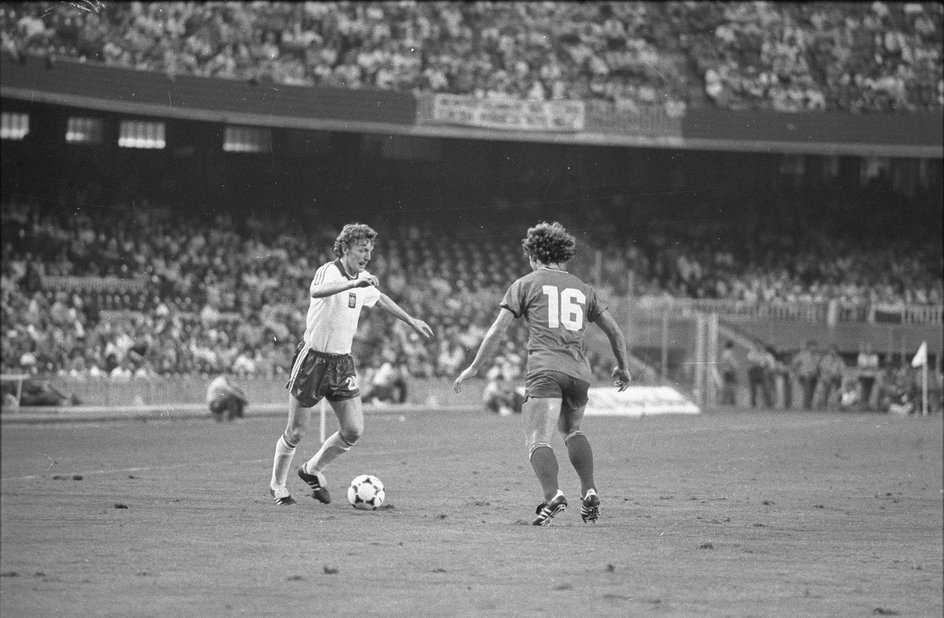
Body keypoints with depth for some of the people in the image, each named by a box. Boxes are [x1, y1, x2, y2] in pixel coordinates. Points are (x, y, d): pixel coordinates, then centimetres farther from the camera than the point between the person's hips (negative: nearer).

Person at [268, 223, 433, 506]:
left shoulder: (364, 281, 6)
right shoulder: (329, 271, -17)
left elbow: (380, 299, 29)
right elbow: (316, 291, -42)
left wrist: (411, 321, 34)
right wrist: (353, 283, -54)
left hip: (342, 362, 6)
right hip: (312, 358, -6)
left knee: (353, 430, -3)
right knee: (296, 432, 1)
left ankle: (312, 470, 20)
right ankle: (277, 485, 23)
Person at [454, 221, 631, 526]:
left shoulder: (526, 284, 10)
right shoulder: (583, 289, 20)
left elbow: (497, 331, 5)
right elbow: (615, 331, 22)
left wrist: (473, 368, 12)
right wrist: (623, 367, 36)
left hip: (544, 368, -5)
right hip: (580, 371, 5)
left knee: (538, 441, -9)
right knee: (572, 430, 28)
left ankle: (552, 495, -33)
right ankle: (589, 492, 15)